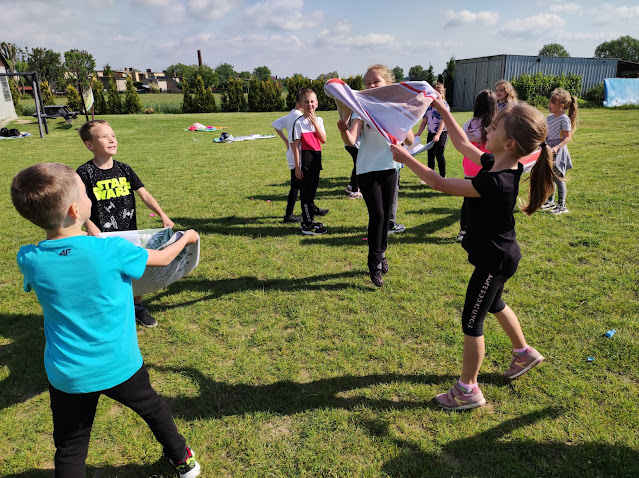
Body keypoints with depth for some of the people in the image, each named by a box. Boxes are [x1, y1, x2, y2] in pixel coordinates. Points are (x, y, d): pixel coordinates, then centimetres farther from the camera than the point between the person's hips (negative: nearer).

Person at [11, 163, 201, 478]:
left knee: (70, 451, 17)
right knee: (153, 408, 26)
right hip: (119, 365, -1)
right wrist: (186, 238, 16)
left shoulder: (29, 260, -13)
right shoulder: (111, 250, -22)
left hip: (67, 376, 1)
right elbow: (162, 258, -5)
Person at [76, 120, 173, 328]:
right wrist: (90, 226, -28)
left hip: (129, 233, 5)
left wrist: (162, 215, -9)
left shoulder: (124, 169, 4)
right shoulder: (85, 172, -9)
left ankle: (138, 308, 36)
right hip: (103, 238, -4)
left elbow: (144, 194, 2)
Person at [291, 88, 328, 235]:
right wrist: (297, 166, -14)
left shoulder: (319, 120, 10)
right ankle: (307, 225, 2)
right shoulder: (299, 122, -8)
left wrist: (315, 122, -11)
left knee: (312, 191, 13)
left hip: (316, 159, 6)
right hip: (305, 160, -6)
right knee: (306, 191, -4)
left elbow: (323, 139, -3)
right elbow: (295, 146, -11)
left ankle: (310, 220, 25)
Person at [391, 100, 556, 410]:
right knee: (494, 305, 31)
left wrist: (404, 157, -22)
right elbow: (464, 145, 9)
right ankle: (524, 353, 52)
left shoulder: (495, 183, -33)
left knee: (471, 322, 4)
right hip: (500, 256, 10)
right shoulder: (498, 164, -6)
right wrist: (444, 112, 9)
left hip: (494, 261, -9)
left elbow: (440, 184, -29)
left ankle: (467, 390, 20)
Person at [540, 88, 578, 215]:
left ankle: (562, 206, 7)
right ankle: (550, 201, 29)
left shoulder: (565, 119, -14)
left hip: (558, 152, -7)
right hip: (549, 149, 7)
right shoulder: (549, 117, 8)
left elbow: (568, 137, -16)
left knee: (558, 178, -2)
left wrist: (557, 147, -26)